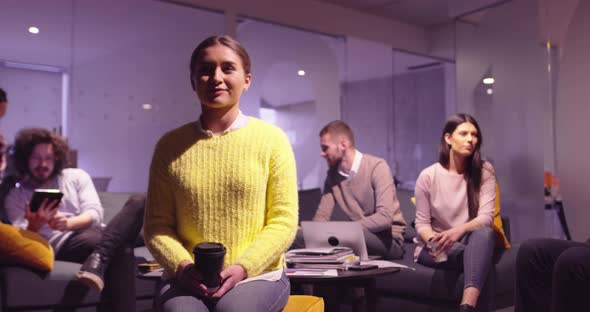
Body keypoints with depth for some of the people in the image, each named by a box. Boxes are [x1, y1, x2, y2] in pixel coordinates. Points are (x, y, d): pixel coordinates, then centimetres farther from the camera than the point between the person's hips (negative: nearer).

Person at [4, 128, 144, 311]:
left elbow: (95, 214, 4)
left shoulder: (76, 176, 18)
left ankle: (97, 259, -42)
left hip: (99, 234, 5)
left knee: (139, 202, -25)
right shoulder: (15, 197, 13)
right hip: (65, 246, -5)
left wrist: (69, 223, -20)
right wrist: (34, 225, -27)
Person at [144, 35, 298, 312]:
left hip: (258, 274, -1)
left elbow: (283, 222, -1)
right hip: (186, 279, 1)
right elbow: (157, 224, 6)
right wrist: (183, 266, -12)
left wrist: (242, 267, -15)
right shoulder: (170, 146, 6)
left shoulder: (271, 139, 1)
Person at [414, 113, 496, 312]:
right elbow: (422, 222, -2)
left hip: (470, 242, 2)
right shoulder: (428, 176, -5)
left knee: (484, 232, -36)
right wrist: (434, 240, -26)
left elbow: (486, 217, -12)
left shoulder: (484, 171, -1)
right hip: (434, 248, -1)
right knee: (468, 253, -36)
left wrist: (459, 230, -33)